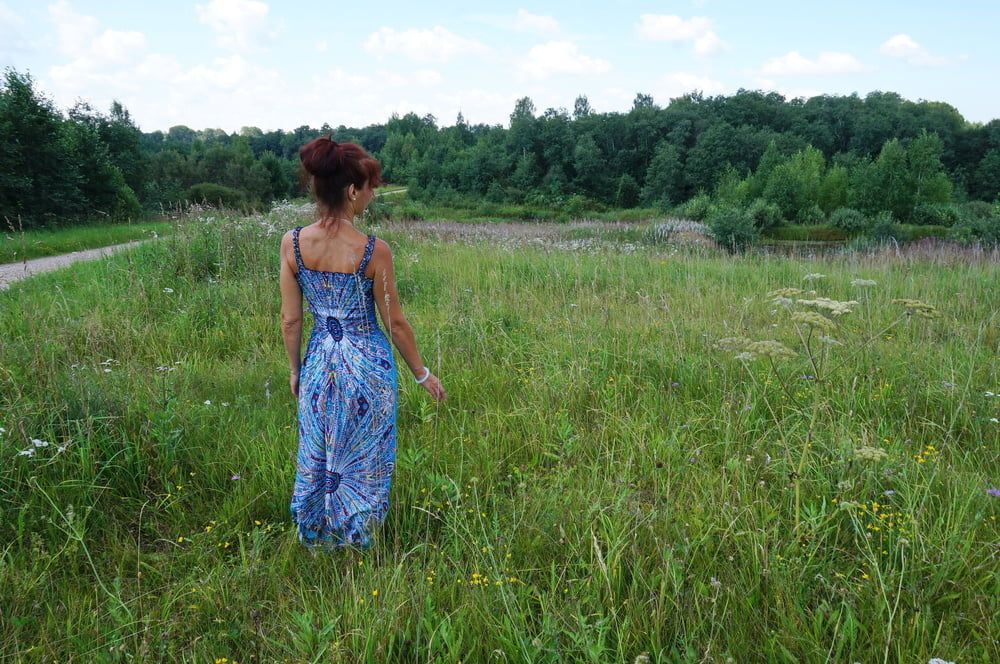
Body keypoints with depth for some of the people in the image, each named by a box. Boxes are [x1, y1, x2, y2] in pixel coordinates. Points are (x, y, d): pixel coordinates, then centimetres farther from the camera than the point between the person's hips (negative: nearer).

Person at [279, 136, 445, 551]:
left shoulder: (292, 243, -9)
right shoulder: (374, 250, -18)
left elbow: (290, 320, -2)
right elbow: (395, 323, -9)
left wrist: (295, 370, 14)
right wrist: (422, 374, 4)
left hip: (318, 362, 3)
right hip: (368, 363, -3)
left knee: (317, 457, 21)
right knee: (363, 459, 16)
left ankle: (315, 541, 39)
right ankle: (358, 543, 33)